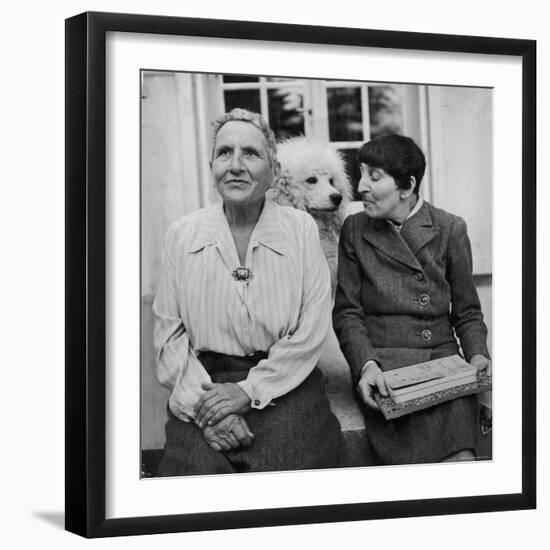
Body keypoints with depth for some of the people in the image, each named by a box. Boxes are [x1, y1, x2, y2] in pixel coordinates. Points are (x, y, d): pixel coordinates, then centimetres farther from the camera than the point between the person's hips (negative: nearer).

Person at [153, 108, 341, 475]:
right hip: (203, 384, 0)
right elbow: (169, 333, 3)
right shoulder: (182, 235, 6)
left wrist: (250, 390, -11)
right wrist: (203, 403, -12)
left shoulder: (301, 229, 3)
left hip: (283, 385, 0)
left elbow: (312, 330, -2)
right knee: (198, 467, -24)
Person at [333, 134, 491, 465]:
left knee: (460, 455, -27)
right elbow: (347, 312, 6)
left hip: (443, 358, 1)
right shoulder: (355, 230, 9)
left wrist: (477, 353, -6)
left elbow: (466, 311, 14)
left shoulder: (450, 229, 9)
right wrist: (365, 364, -12)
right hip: (382, 362, 0)